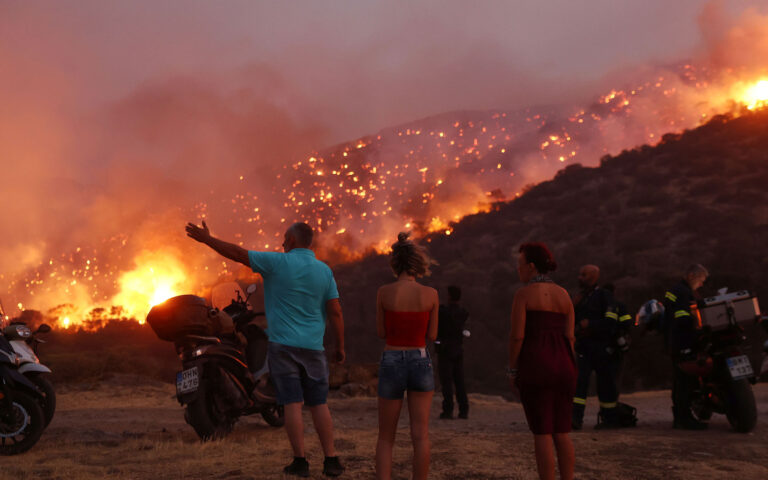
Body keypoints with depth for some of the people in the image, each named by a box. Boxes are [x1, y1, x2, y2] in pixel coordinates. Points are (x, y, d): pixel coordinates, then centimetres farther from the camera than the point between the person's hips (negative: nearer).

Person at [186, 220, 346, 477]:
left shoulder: (278, 262, -5)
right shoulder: (324, 270, 4)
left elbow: (238, 253, -3)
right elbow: (335, 312, 0)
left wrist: (207, 239, 7)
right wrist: (340, 347, 8)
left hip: (282, 345, -2)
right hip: (312, 348, 3)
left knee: (292, 403, 0)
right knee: (318, 404, 7)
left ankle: (300, 462, 0)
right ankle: (331, 461, 5)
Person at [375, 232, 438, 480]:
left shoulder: (383, 292, -7)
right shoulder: (431, 294, -5)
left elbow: (381, 332, 2)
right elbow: (431, 335, 3)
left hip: (391, 364, 0)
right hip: (420, 363, 0)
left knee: (386, 437, 11)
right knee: (420, 436, 6)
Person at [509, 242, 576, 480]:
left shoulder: (524, 293, -6)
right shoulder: (563, 294, 9)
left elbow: (517, 336, -11)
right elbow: (569, 336, 7)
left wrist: (512, 369, -1)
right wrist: (569, 371, 14)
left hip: (535, 365, -5)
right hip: (563, 364, 5)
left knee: (542, 433, -1)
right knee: (562, 432, 12)